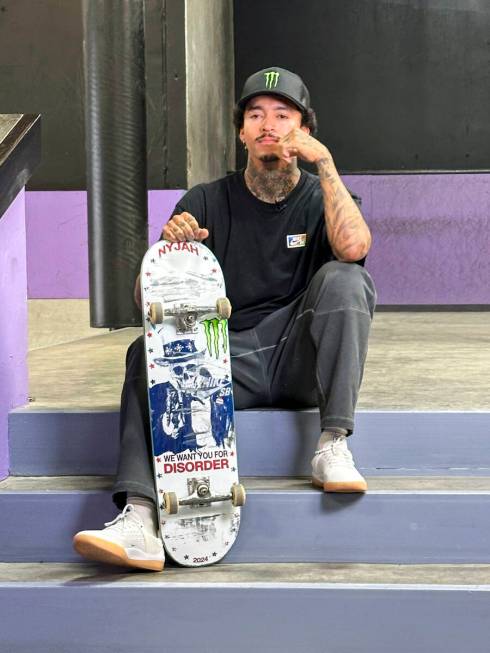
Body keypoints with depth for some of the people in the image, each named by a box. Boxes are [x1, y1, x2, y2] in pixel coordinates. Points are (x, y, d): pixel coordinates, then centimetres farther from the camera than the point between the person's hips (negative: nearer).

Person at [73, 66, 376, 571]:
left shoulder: (321, 198, 7)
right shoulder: (208, 202, 9)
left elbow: (353, 246, -19)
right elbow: (146, 300, 0)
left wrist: (323, 161, -15)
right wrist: (168, 247, -21)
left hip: (299, 360, -1)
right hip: (227, 360, 1)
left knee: (344, 278, -26)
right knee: (148, 352, -28)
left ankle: (333, 446, -27)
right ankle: (139, 520, -43)